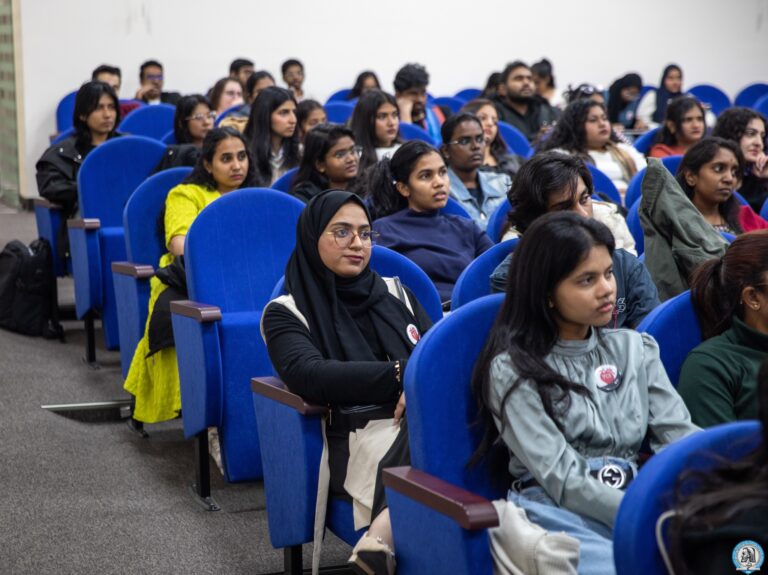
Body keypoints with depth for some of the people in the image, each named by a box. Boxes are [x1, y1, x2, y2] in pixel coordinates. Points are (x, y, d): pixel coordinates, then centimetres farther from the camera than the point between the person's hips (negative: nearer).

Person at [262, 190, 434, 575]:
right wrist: (404, 374, -13)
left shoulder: (395, 292, 22)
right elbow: (311, 377, -11)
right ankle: (384, 542, -29)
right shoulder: (287, 312, 7)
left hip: (424, 419, 5)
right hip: (360, 436, -5)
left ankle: (381, 538, -35)